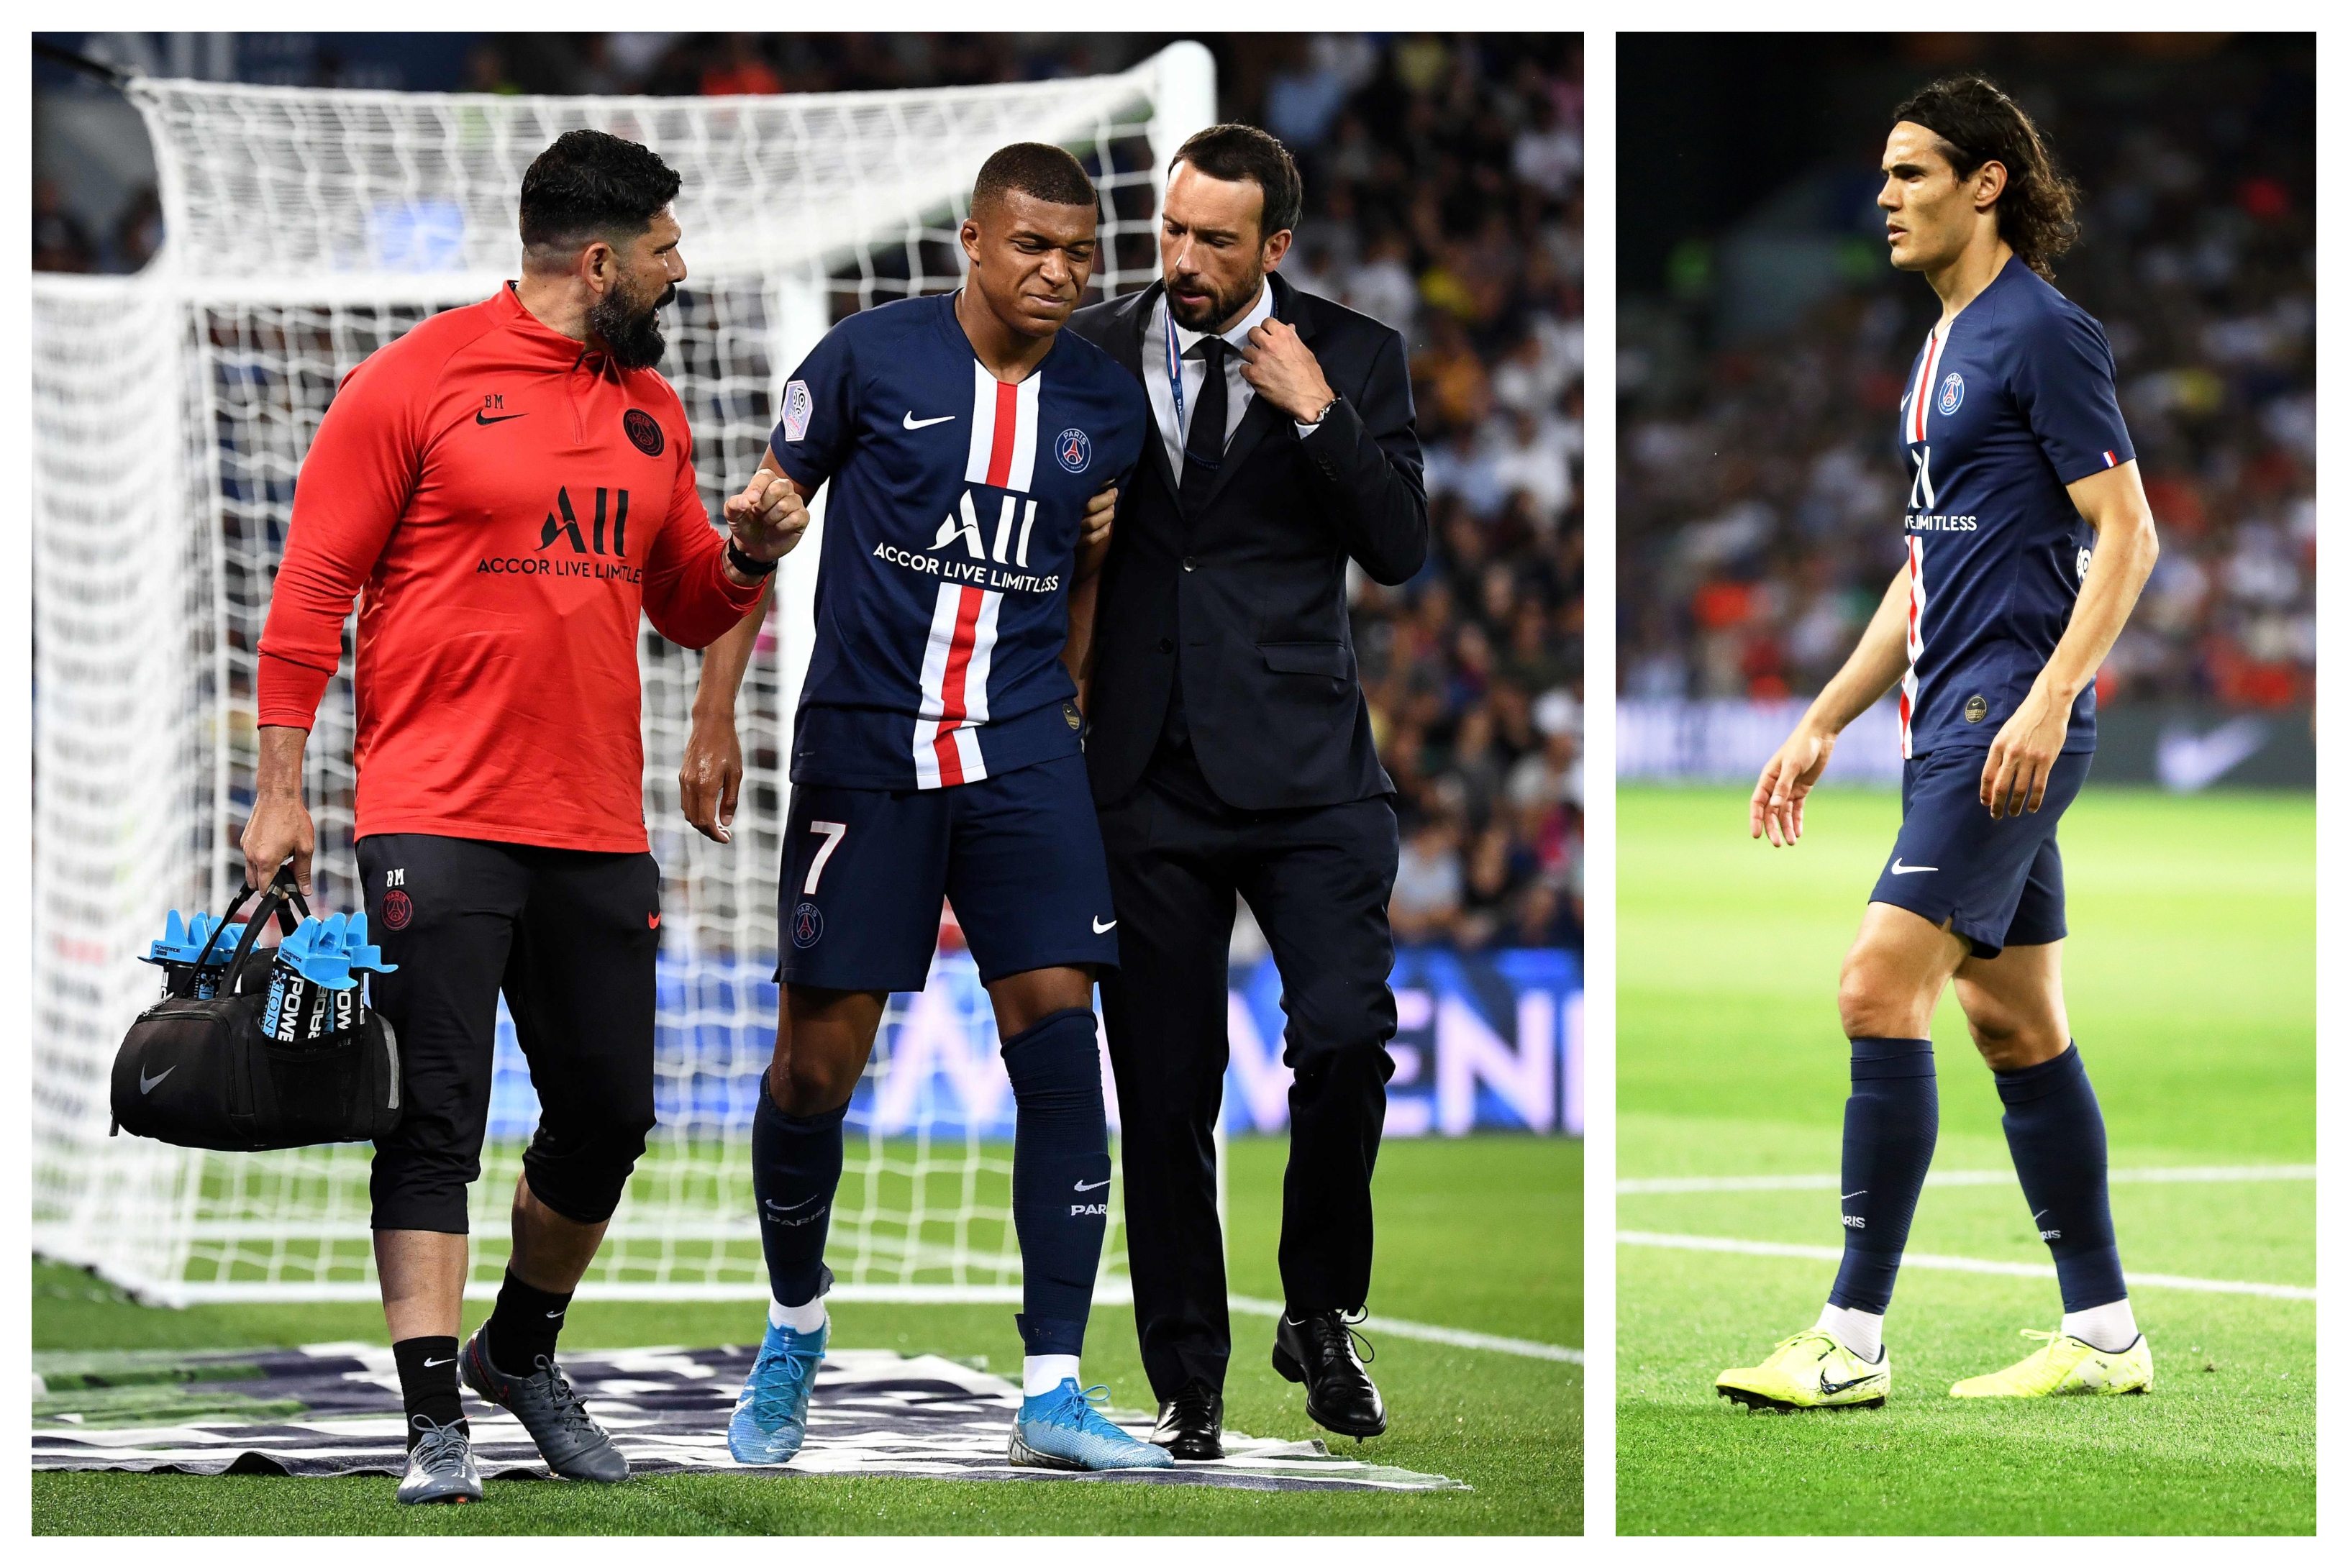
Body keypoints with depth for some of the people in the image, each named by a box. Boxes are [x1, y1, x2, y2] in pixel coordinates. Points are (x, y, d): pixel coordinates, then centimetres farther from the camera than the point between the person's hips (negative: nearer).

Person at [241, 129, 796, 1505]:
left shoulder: (653, 409, 14)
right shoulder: (423, 377, -4)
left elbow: (687, 607, 23)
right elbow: (313, 589, -3)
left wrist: (745, 559, 0)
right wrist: (282, 790, -8)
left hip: (598, 826, 6)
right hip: (437, 817, -6)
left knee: (609, 1115, 10)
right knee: (434, 1120, -8)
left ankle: (522, 1356, 32)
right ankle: (437, 1425, -8)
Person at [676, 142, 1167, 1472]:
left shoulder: (1107, 402, 6)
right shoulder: (869, 359, -4)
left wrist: (1072, 707, 12)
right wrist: (715, 718, -2)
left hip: (1024, 750, 2)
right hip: (864, 748, -2)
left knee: (1061, 1034, -10)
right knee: (818, 1057, 0)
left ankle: (1054, 1390, -9)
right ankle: (795, 1325, 27)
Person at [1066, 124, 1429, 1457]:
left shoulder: (1352, 358, 3)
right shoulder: (1094, 350, 8)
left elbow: (1400, 550, -3)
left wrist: (1318, 415, -14)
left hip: (1302, 765, -2)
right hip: (1151, 780, 2)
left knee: (1347, 1035, -17)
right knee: (1165, 1090, 3)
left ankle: (1322, 1314, 6)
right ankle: (1189, 1384, 13)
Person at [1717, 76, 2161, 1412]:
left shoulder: (2044, 331, -10)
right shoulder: (1945, 347, 19)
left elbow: (2127, 532, -14)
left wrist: (2046, 700, -23)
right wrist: (1823, 725, 23)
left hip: (2010, 723, -10)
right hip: (1952, 724, 10)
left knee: (1883, 989, -15)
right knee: (2016, 1025, 10)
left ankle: (1853, 1339, -14)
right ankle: (2104, 1333, 16)